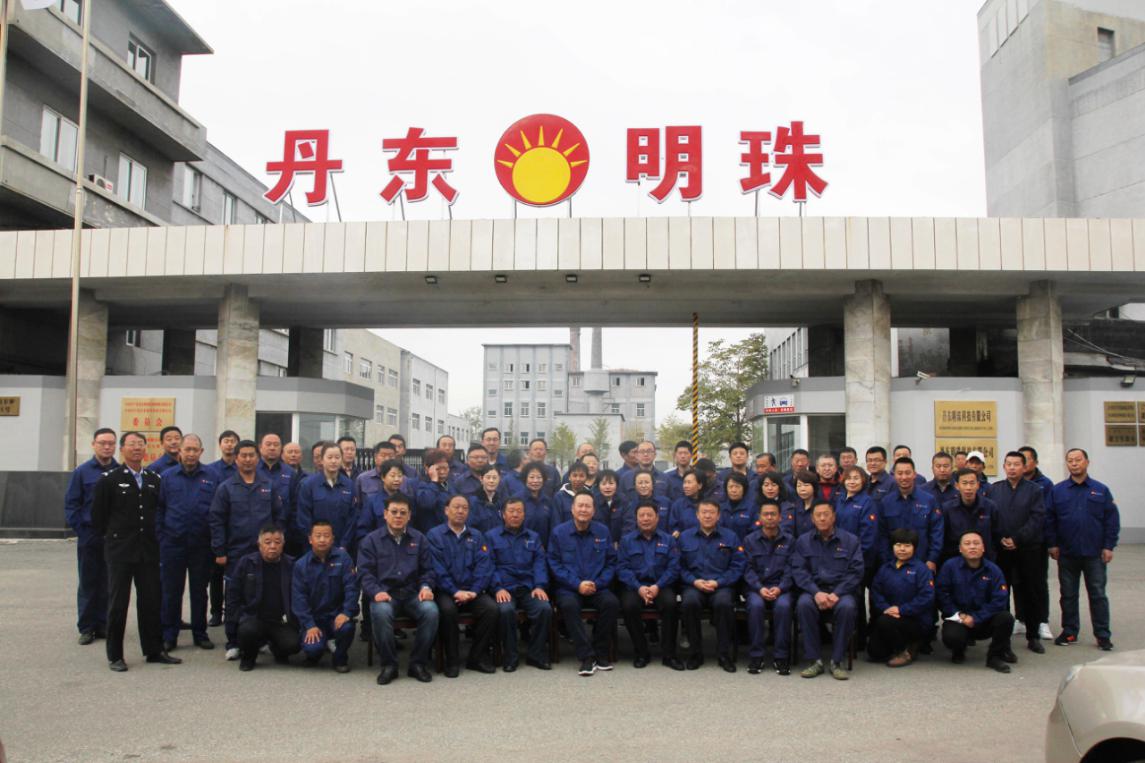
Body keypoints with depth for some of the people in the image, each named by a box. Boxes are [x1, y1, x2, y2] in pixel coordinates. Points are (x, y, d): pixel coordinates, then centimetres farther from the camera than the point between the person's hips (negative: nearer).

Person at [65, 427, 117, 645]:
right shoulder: (82, 471, 0)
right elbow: (71, 504, 2)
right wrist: (79, 530, -5)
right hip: (90, 536, -1)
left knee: (108, 584, 7)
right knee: (88, 584, 5)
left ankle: (103, 625, 17)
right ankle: (86, 628, 13)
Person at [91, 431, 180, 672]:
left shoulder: (154, 479, 9)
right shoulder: (109, 479, -4)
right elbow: (98, 514, 0)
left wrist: (152, 536, 11)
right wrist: (112, 536, 5)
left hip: (148, 550, 4)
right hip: (120, 552, -4)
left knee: (151, 601, 7)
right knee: (118, 603, 3)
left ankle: (154, 650, 18)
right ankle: (115, 656, 13)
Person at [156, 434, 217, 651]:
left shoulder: (211, 477, 2)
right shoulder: (167, 476, 3)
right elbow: (159, 509, 3)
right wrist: (161, 537, -4)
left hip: (202, 544, 0)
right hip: (173, 543, 0)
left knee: (200, 591, 10)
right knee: (171, 591, 5)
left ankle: (200, 634, 20)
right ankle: (168, 636, 15)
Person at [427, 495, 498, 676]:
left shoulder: (476, 536, 15)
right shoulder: (435, 535, 4)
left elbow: (484, 566, 4)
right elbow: (437, 568, -7)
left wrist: (474, 591, -12)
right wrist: (455, 592, -17)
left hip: (472, 591, 3)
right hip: (446, 590, -3)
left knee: (491, 608, -24)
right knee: (447, 609, -34)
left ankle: (478, 657, -7)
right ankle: (452, 660, -15)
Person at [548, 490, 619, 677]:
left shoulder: (603, 532, 8)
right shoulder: (559, 532, 1)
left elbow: (611, 563, 8)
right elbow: (555, 564, -2)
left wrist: (597, 583, -9)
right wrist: (578, 584, -14)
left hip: (597, 588, 2)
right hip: (568, 588, -2)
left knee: (611, 603, -28)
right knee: (569, 605, -34)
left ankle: (601, 653, -12)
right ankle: (587, 657, -27)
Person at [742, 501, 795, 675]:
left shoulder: (789, 540, 9)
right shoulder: (750, 540, 9)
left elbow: (790, 569, 2)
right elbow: (748, 569, 1)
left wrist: (779, 588, -16)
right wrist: (760, 588, -16)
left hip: (780, 587, 0)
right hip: (755, 587, 0)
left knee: (783, 605, -33)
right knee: (756, 604, -33)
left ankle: (781, 656, -19)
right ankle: (755, 656, -20)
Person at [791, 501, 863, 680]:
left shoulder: (850, 540, 8)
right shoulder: (803, 541, 10)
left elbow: (856, 571, -2)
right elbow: (798, 571, -1)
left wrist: (836, 594, -16)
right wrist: (816, 593, -18)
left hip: (840, 591, -1)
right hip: (813, 590, 1)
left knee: (847, 607, -35)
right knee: (803, 604, -33)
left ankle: (836, 662, -19)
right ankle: (815, 661, -22)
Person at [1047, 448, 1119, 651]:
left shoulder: (1101, 490, 1)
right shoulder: (1057, 490, 3)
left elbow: (1112, 519, 1)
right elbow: (1049, 519, 3)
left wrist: (1109, 546, -5)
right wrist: (1052, 544, -2)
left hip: (1095, 554, -1)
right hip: (1067, 554, 1)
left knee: (1098, 594, 4)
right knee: (1068, 594, 9)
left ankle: (1103, 635, 12)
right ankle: (1069, 632, 18)